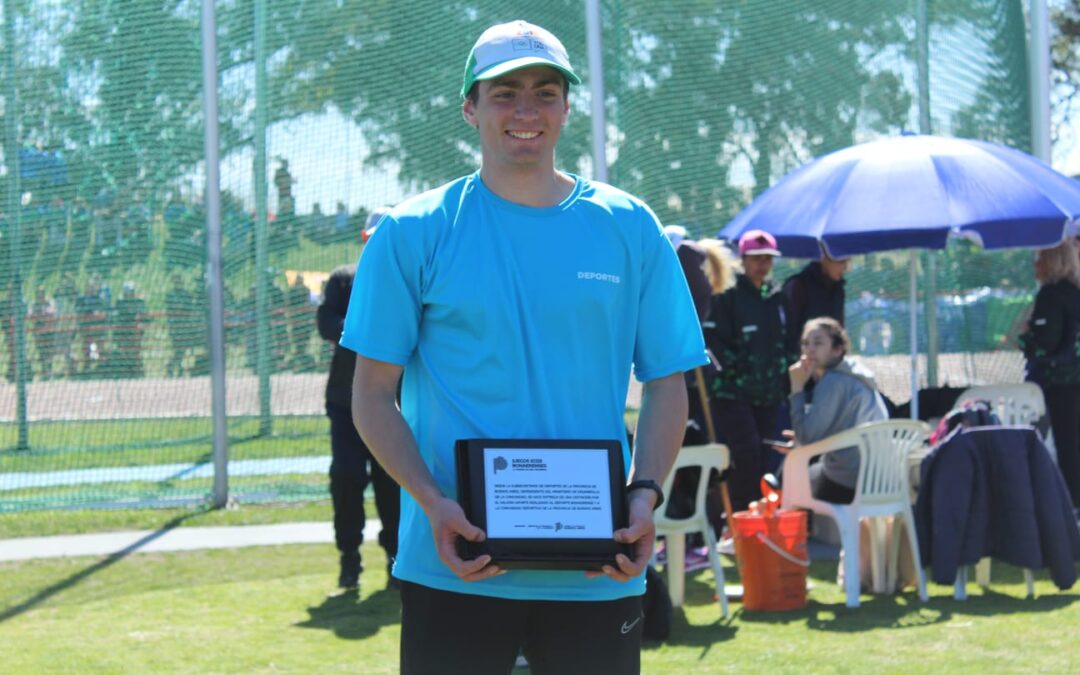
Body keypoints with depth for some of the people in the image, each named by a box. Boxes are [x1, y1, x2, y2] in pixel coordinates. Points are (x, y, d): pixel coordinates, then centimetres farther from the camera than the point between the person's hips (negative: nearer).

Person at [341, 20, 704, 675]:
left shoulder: (630, 228, 7)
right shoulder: (414, 233, 2)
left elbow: (667, 382, 8)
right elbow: (373, 392, 1)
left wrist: (645, 495, -9)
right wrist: (434, 504, -14)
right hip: (453, 565, -1)